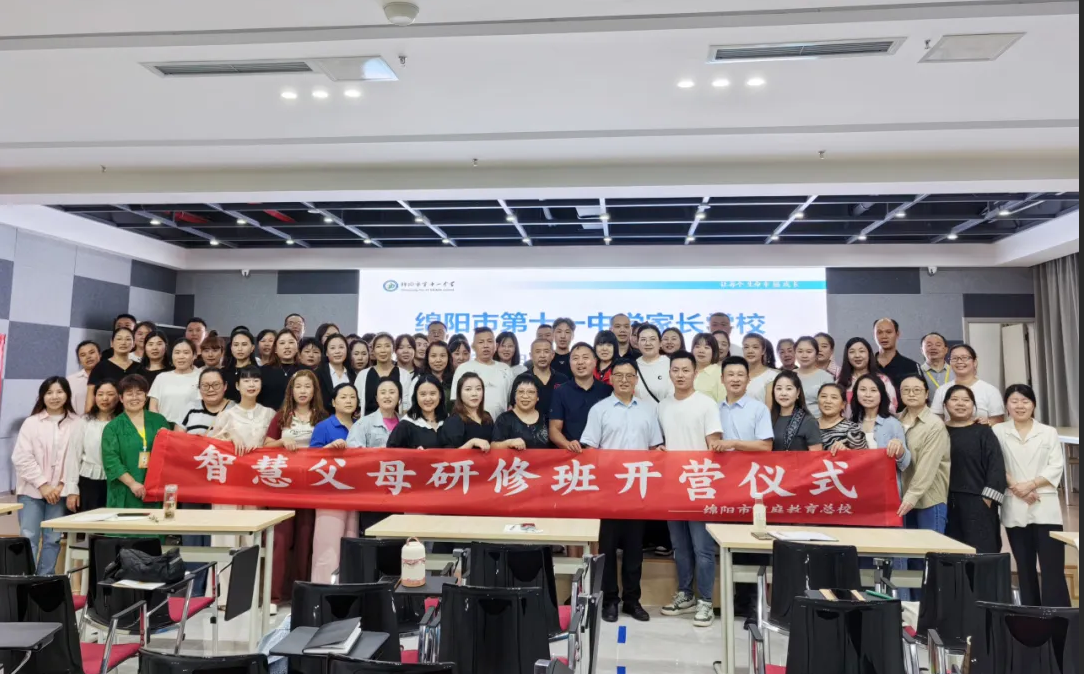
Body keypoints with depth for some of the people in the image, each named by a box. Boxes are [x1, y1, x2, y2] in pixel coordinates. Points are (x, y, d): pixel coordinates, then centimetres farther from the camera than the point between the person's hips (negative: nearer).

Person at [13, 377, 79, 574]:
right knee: (29, 538, -2)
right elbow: (21, 457, -5)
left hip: (59, 492, 1)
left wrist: (62, 485, -9)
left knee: (53, 539, 6)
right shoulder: (31, 422, 0)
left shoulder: (76, 423, 0)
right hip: (32, 490, 0)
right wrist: (43, 485, -9)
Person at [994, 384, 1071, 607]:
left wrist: (1030, 485, -13)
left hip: (1045, 508, 0)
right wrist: (1015, 487, -14)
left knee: (1052, 568, -4)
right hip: (1015, 509, 0)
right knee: (1025, 568, 10)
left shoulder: (1049, 432, 6)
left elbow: (1056, 467, -1)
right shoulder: (998, 432, 4)